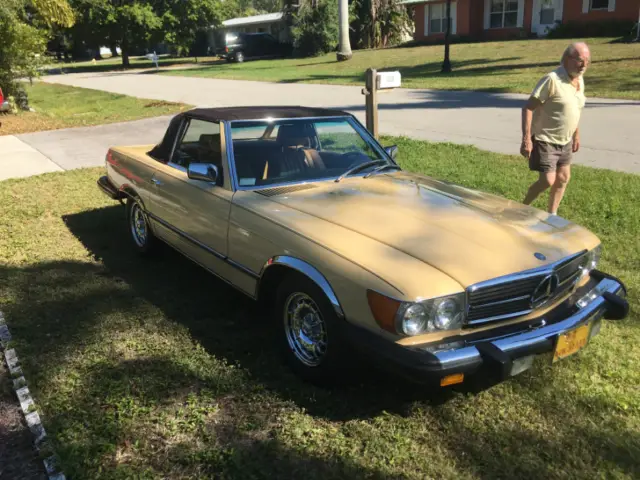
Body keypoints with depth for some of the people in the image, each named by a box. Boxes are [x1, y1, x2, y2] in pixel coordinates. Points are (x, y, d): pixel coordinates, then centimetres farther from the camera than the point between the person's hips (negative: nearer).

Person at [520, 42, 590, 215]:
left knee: (563, 178, 14)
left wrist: (576, 135, 20)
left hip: (565, 141, 8)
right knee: (547, 181, -9)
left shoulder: (580, 80, 4)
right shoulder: (552, 80, -22)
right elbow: (528, 108, -23)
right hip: (545, 140, -8)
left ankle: (552, 215, 29)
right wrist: (526, 139, -28)